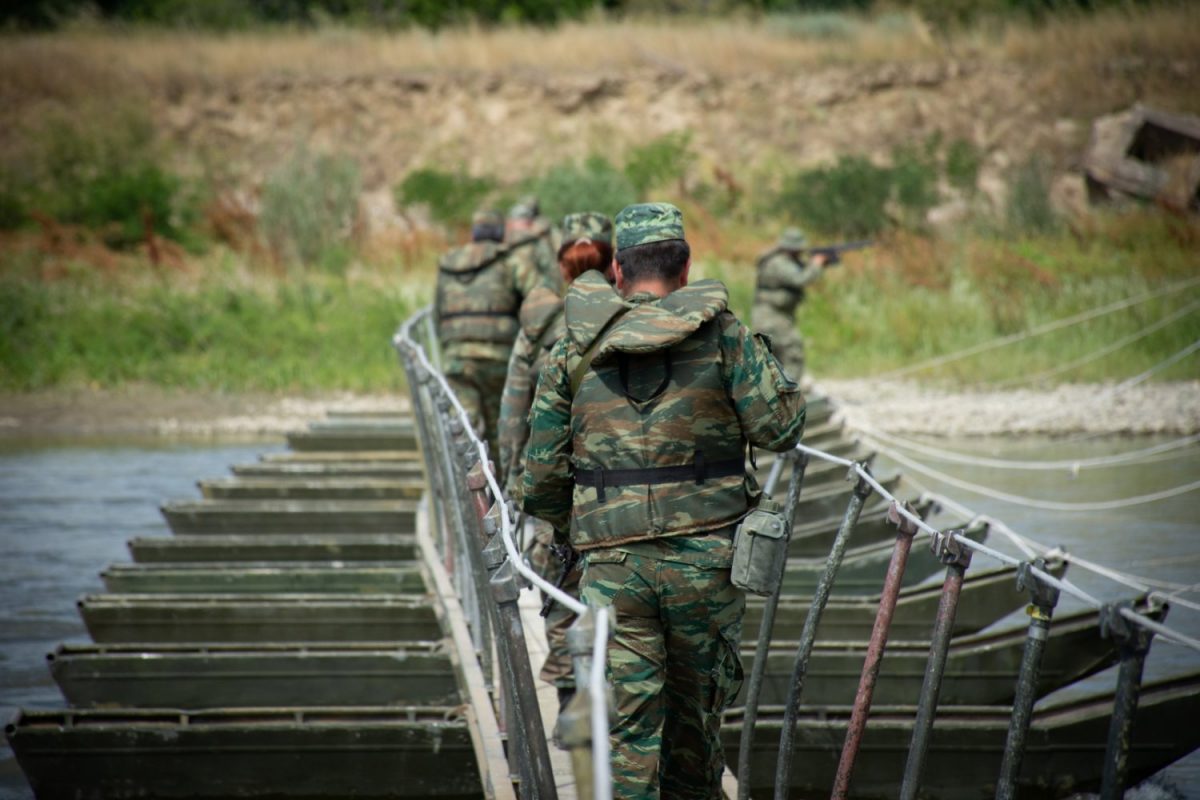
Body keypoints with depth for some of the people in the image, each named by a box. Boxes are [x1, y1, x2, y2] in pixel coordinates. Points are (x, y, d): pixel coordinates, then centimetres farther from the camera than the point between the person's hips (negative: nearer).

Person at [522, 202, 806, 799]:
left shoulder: (574, 350, 4)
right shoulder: (720, 334, -1)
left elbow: (541, 471, 6)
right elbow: (781, 425, -4)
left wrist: (566, 526, 25)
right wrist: (756, 358, 14)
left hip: (612, 564, 0)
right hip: (706, 558, 0)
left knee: (628, 726, 0)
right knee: (696, 709, 18)